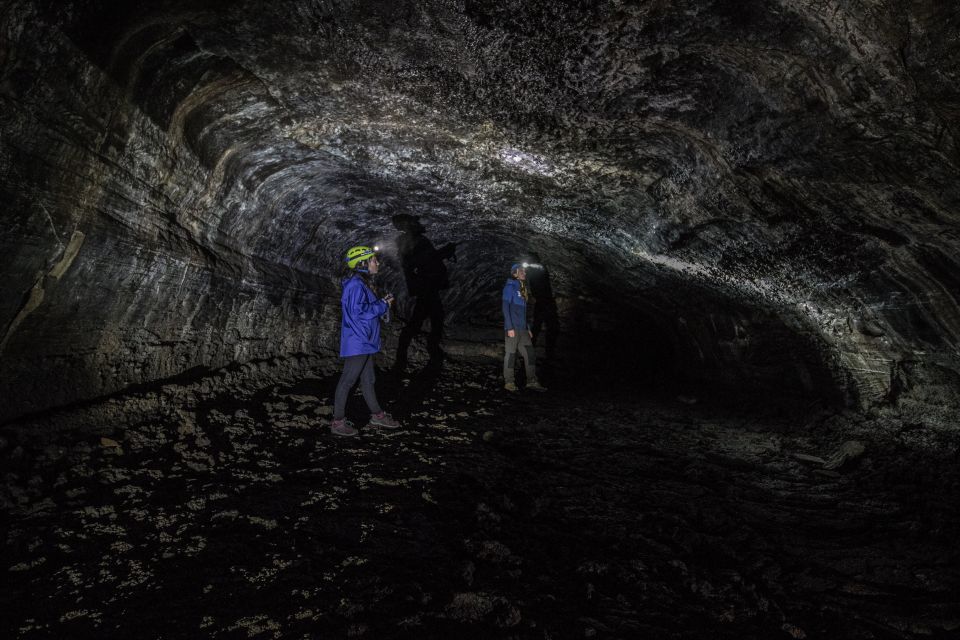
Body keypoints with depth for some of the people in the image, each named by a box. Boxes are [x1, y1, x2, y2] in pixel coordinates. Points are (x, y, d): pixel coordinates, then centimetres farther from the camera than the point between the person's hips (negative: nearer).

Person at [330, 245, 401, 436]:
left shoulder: (364, 284, 14)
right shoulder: (355, 285, -18)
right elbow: (358, 312, -24)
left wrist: (381, 302, 4)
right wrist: (383, 305, -15)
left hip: (365, 342, 11)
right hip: (356, 343, -11)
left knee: (368, 379, 19)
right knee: (347, 381, -1)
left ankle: (377, 415, 31)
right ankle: (338, 422, 9)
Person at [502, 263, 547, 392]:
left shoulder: (522, 289, 18)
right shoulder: (509, 287, -5)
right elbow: (505, 307, -11)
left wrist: (527, 328, 18)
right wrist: (509, 327, -18)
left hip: (522, 328, 8)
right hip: (512, 328, -7)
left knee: (530, 353, 2)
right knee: (510, 354, -1)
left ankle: (532, 381, 4)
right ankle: (509, 382, 7)